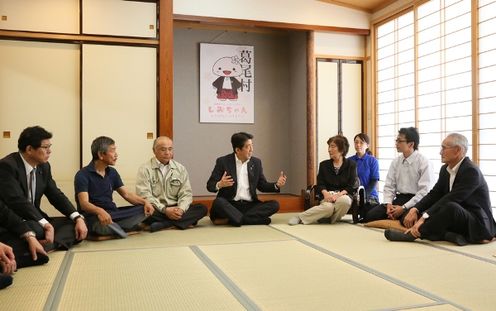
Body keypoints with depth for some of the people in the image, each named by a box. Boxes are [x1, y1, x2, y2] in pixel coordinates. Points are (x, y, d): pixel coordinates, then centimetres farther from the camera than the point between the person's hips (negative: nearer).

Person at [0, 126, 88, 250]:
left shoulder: (44, 166, 5)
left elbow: (56, 195, 7)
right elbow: (18, 201, -27)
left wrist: (78, 218, -8)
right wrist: (46, 224, -33)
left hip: (34, 220, 8)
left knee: (75, 224, -9)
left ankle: (46, 245, -31)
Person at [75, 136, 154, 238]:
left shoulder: (112, 172, 11)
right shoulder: (83, 175, -10)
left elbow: (126, 194, 12)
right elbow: (84, 204, -21)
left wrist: (145, 202, -8)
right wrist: (99, 211, -44)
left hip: (113, 214, 6)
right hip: (94, 217, -6)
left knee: (144, 209, -11)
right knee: (103, 224, -40)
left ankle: (113, 227, -23)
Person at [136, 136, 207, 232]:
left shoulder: (180, 169, 12)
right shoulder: (145, 169, 1)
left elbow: (186, 193, 7)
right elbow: (144, 195, -10)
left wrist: (181, 209, -15)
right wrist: (165, 210, -20)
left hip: (175, 209, 4)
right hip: (156, 211, -4)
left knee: (202, 208, -18)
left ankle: (163, 224, -27)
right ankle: (178, 223, -23)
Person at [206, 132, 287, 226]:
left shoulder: (256, 162, 11)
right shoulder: (223, 161, 0)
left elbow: (262, 186, 16)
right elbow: (210, 185, -2)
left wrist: (276, 185, -5)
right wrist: (219, 185, -25)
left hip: (250, 205, 4)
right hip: (230, 205, -4)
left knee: (274, 204, -19)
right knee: (218, 202, -33)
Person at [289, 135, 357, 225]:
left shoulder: (351, 165, 6)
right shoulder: (324, 165, 12)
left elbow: (351, 186, -1)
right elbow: (320, 184, 5)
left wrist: (339, 195, -19)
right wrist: (325, 193, -18)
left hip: (343, 195, 0)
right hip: (328, 196, 0)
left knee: (344, 200, -39)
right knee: (328, 207, -36)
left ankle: (330, 219, -15)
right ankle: (300, 217, -26)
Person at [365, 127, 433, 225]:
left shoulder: (424, 162, -8)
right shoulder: (395, 162, 9)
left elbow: (424, 191, -14)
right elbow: (389, 186, 9)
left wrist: (404, 207, -19)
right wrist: (388, 204, -10)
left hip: (415, 201, -5)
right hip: (398, 199, 5)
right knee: (370, 216, -14)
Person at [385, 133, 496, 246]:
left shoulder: (471, 171, -19)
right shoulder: (445, 169, 6)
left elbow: (450, 199, -28)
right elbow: (434, 194, 1)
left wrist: (424, 218, -33)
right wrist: (415, 210, -16)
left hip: (477, 223, -8)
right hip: (454, 216, 8)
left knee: (450, 207, -37)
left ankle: (412, 234, -29)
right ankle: (450, 235, -22)